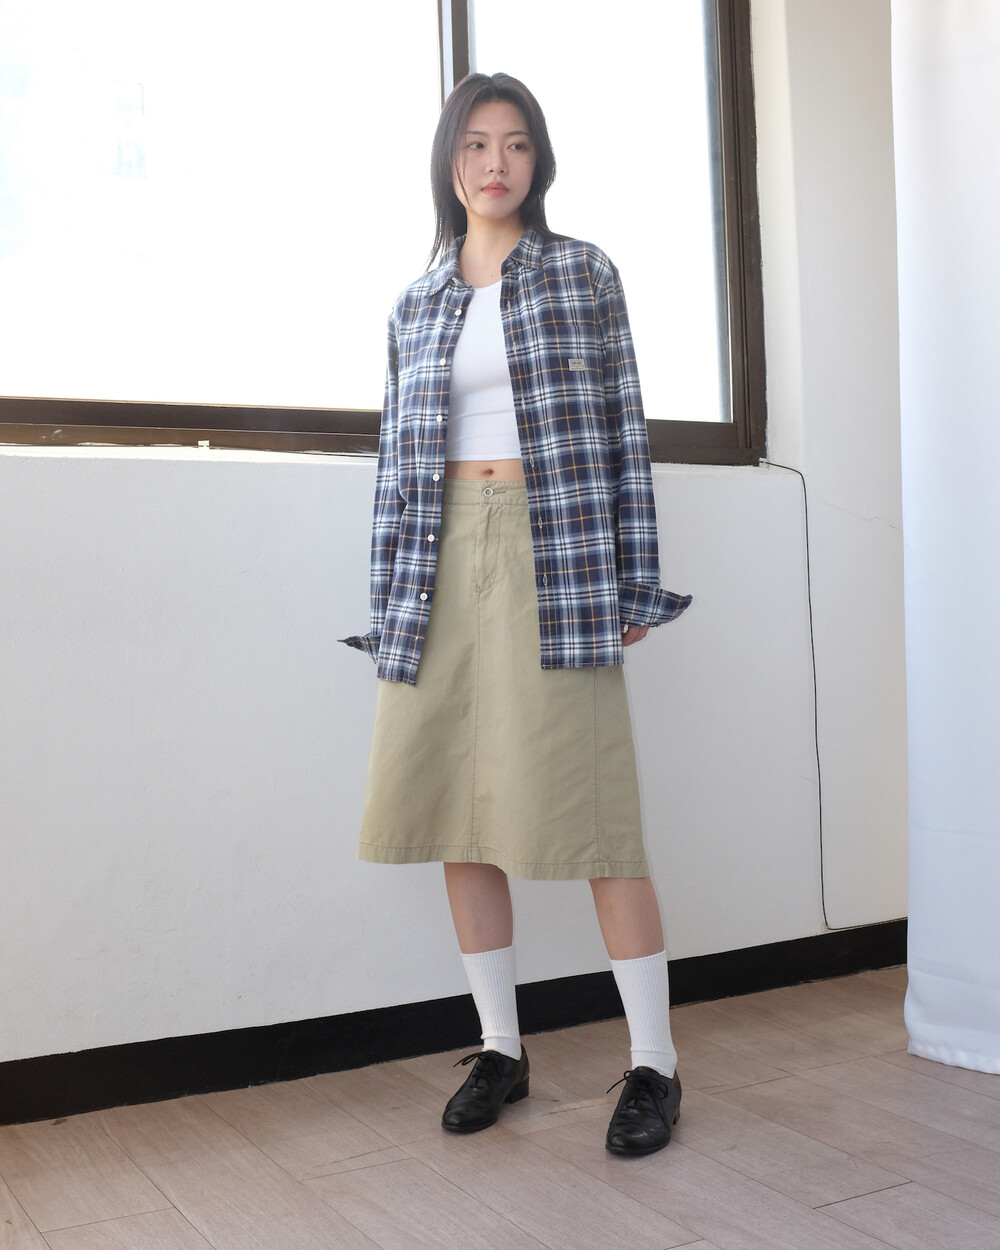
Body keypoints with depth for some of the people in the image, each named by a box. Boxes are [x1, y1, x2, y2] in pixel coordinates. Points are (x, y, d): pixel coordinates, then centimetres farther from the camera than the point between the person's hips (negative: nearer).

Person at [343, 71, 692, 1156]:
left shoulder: (583, 274, 7)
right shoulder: (414, 305, 15)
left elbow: (623, 430, 3)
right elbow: (396, 456, 13)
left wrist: (634, 587, -3)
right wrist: (390, 604, 8)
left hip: (558, 554, -4)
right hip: (443, 562, 4)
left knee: (588, 802, -5)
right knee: (459, 804, 5)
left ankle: (653, 1060, 7)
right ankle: (500, 1046, 19)